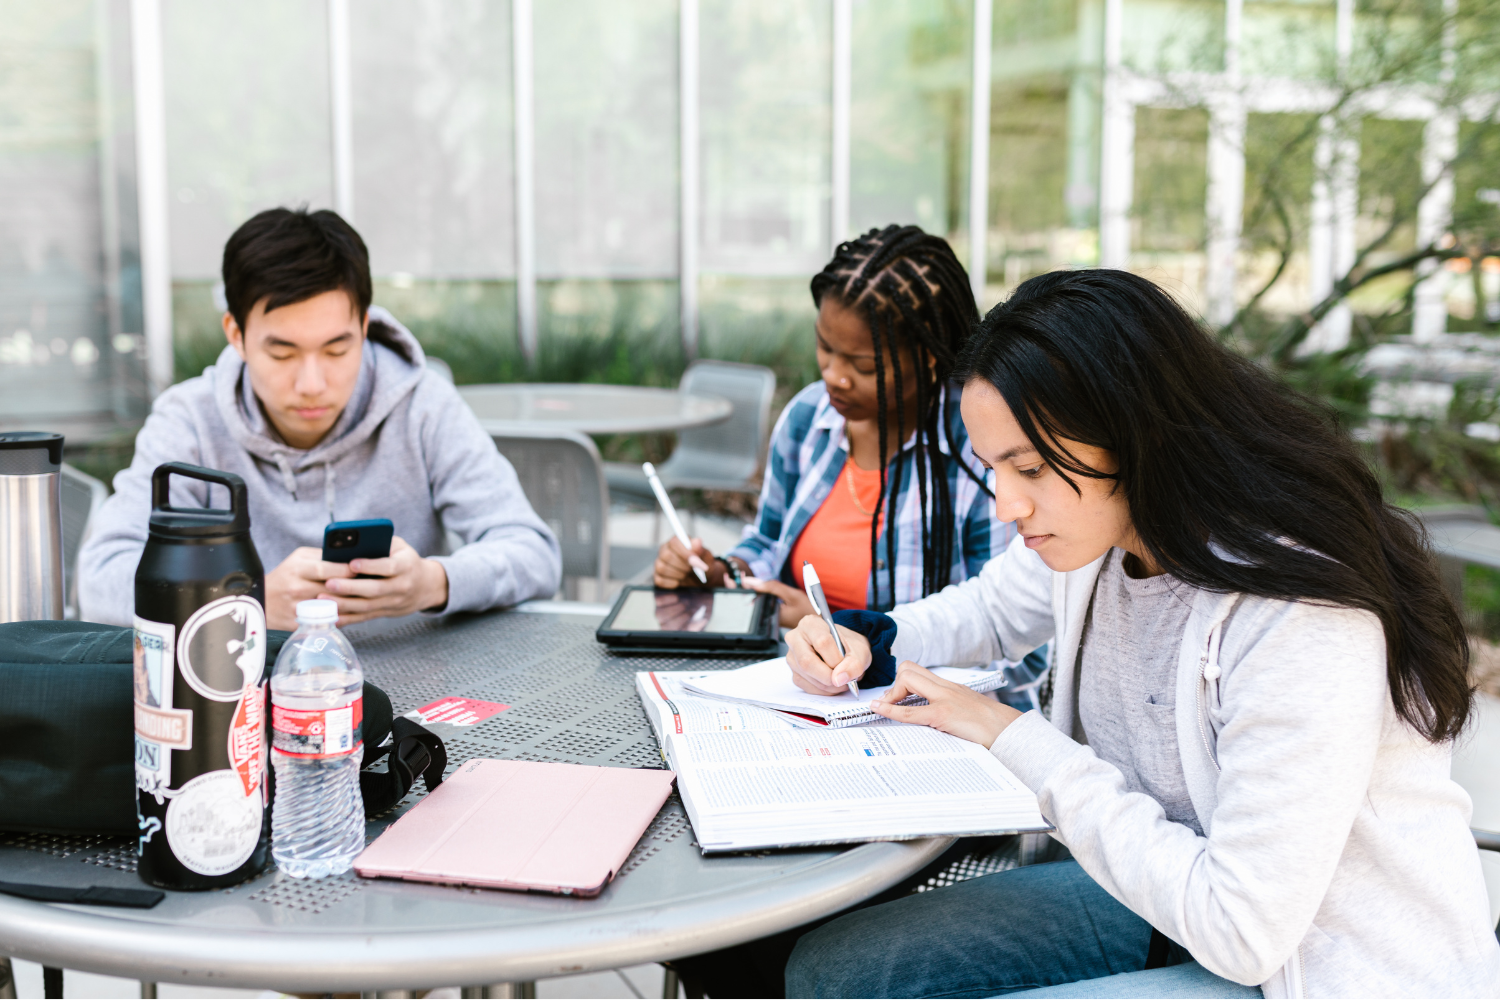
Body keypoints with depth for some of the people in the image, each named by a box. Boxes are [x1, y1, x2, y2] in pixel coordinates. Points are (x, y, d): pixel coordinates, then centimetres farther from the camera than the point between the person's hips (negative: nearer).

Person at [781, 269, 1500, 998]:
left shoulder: (1303, 621, -30)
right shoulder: (1095, 526, -5)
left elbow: (1242, 934, -28)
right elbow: (986, 611, 19)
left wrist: (1018, 739, -22)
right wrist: (862, 645, -4)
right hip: (1171, 902, 8)